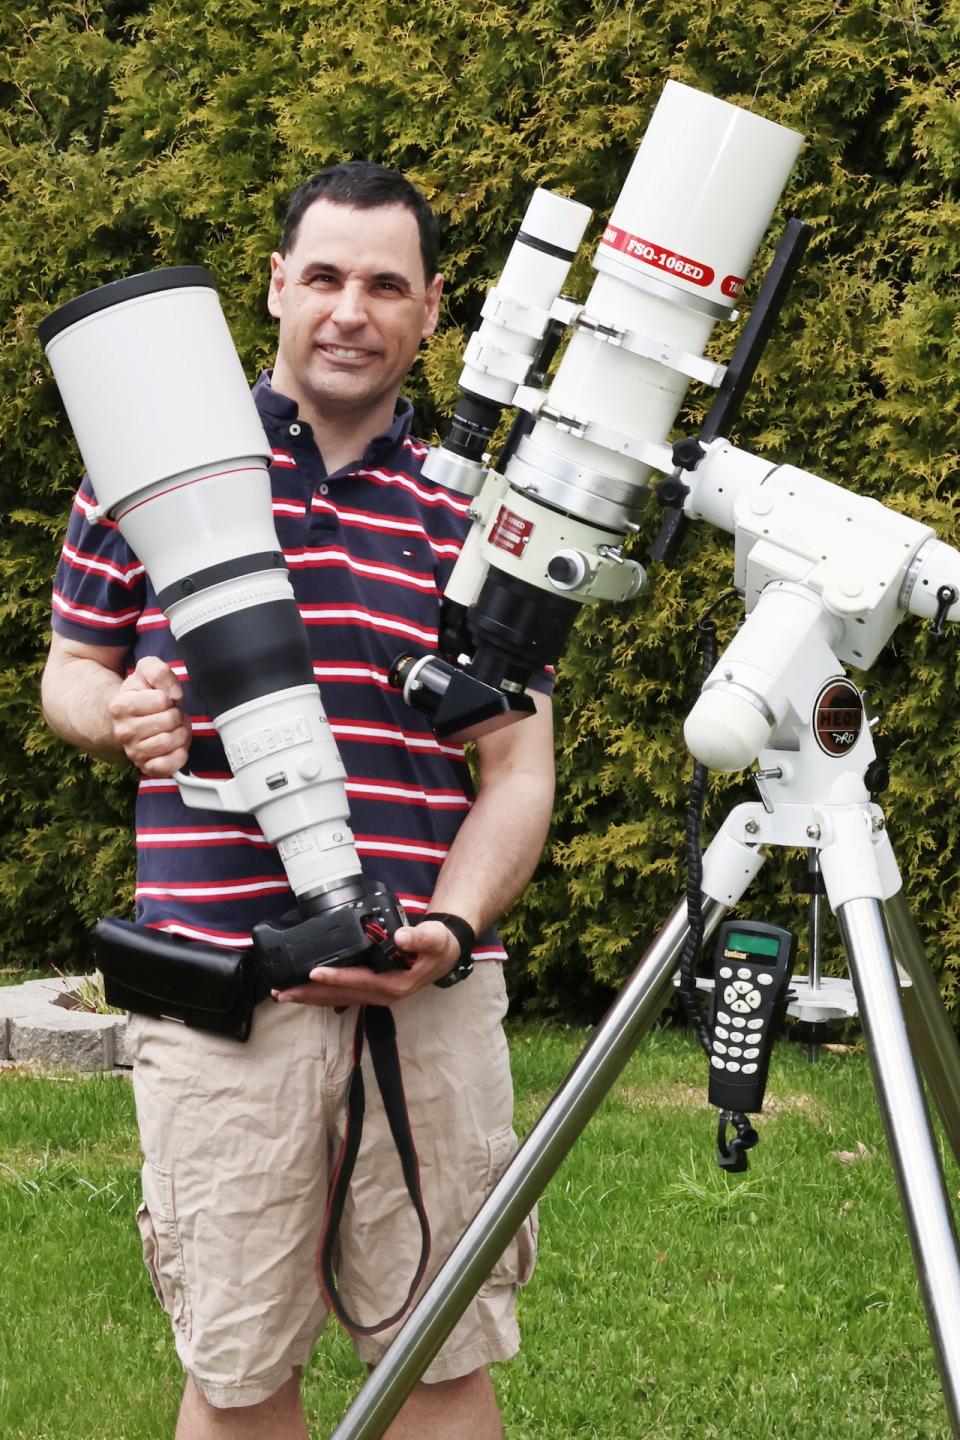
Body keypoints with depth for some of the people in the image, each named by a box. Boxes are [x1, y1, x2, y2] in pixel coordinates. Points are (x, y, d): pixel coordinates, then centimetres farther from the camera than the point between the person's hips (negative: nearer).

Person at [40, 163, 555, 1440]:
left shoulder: (474, 512, 9)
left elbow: (518, 772, 7)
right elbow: (70, 669, 16)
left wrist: (447, 926, -12)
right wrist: (116, 714, -9)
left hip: (432, 994, 1)